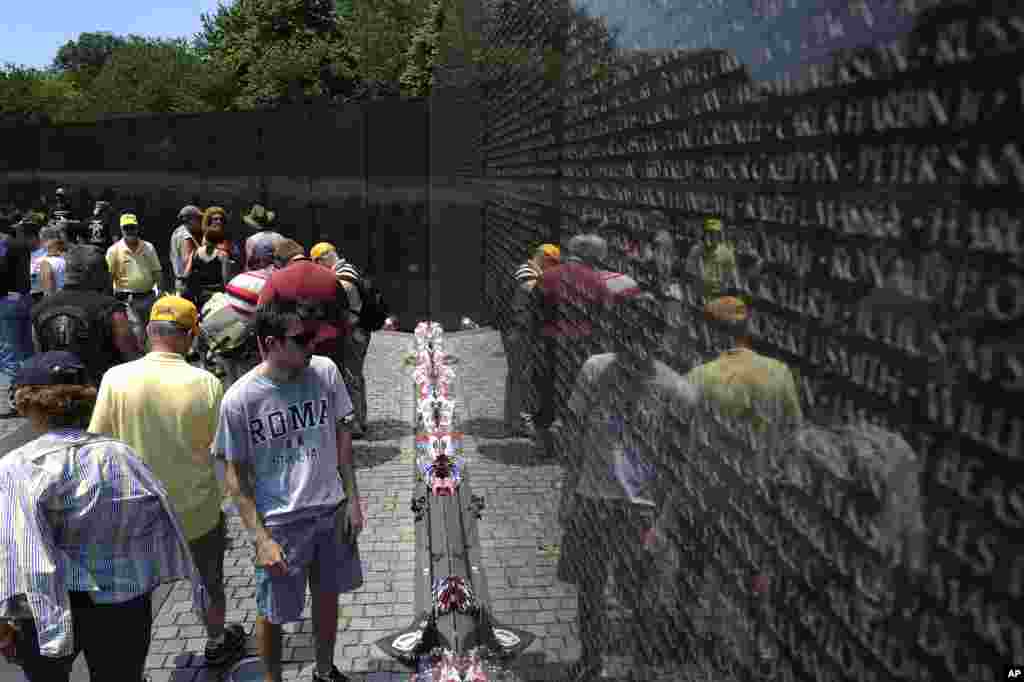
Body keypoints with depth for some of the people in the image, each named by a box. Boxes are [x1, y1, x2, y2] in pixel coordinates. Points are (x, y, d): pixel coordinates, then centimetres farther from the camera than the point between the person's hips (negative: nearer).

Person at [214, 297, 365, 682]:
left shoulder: (326, 372, -9)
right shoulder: (239, 399, -18)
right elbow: (235, 474, -9)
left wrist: (352, 499, 4)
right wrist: (260, 538, -12)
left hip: (332, 511, 4)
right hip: (280, 522, -3)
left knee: (328, 597, 21)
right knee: (272, 614, 12)